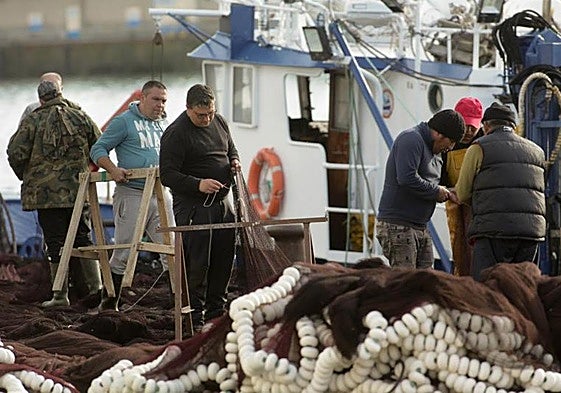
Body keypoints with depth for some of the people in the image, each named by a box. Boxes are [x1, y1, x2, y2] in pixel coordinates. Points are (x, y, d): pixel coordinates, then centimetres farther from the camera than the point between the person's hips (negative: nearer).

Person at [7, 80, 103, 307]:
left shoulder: (33, 120, -3)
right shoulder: (80, 118, 6)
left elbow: (16, 152, -8)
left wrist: (26, 176, 10)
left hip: (46, 192, -3)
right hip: (79, 190, 3)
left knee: (56, 243, 0)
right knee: (81, 237, 13)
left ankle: (60, 295, 0)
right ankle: (95, 286, 7)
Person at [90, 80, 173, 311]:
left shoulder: (164, 124, 17)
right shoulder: (124, 122, -3)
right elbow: (98, 150, -3)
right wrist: (113, 170, -19)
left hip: (160, 194, 6)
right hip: (131, 194, -6)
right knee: (124, 251, 0)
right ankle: (109, 302, 11)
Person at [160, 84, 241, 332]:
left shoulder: (219, 122, 10)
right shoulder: (176, 133, -14)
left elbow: (230, 147, 28)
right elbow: (167, 174, -17)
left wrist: (234, 161, 5)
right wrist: (198, 184, -28)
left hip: (222, 202, 8)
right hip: (192, 206, -8)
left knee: (223, 260, 11)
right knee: (197, 264, -8)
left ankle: (216, 311, 23)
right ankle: (195, 318, -2)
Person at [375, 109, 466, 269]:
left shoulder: (434, 150, 20)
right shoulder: (411, 139, -12)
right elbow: (407, 178, -25)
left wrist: (446, 193, 6)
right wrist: (437, 191, -13)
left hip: (421, 228, 10)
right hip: (397, 226, -10)